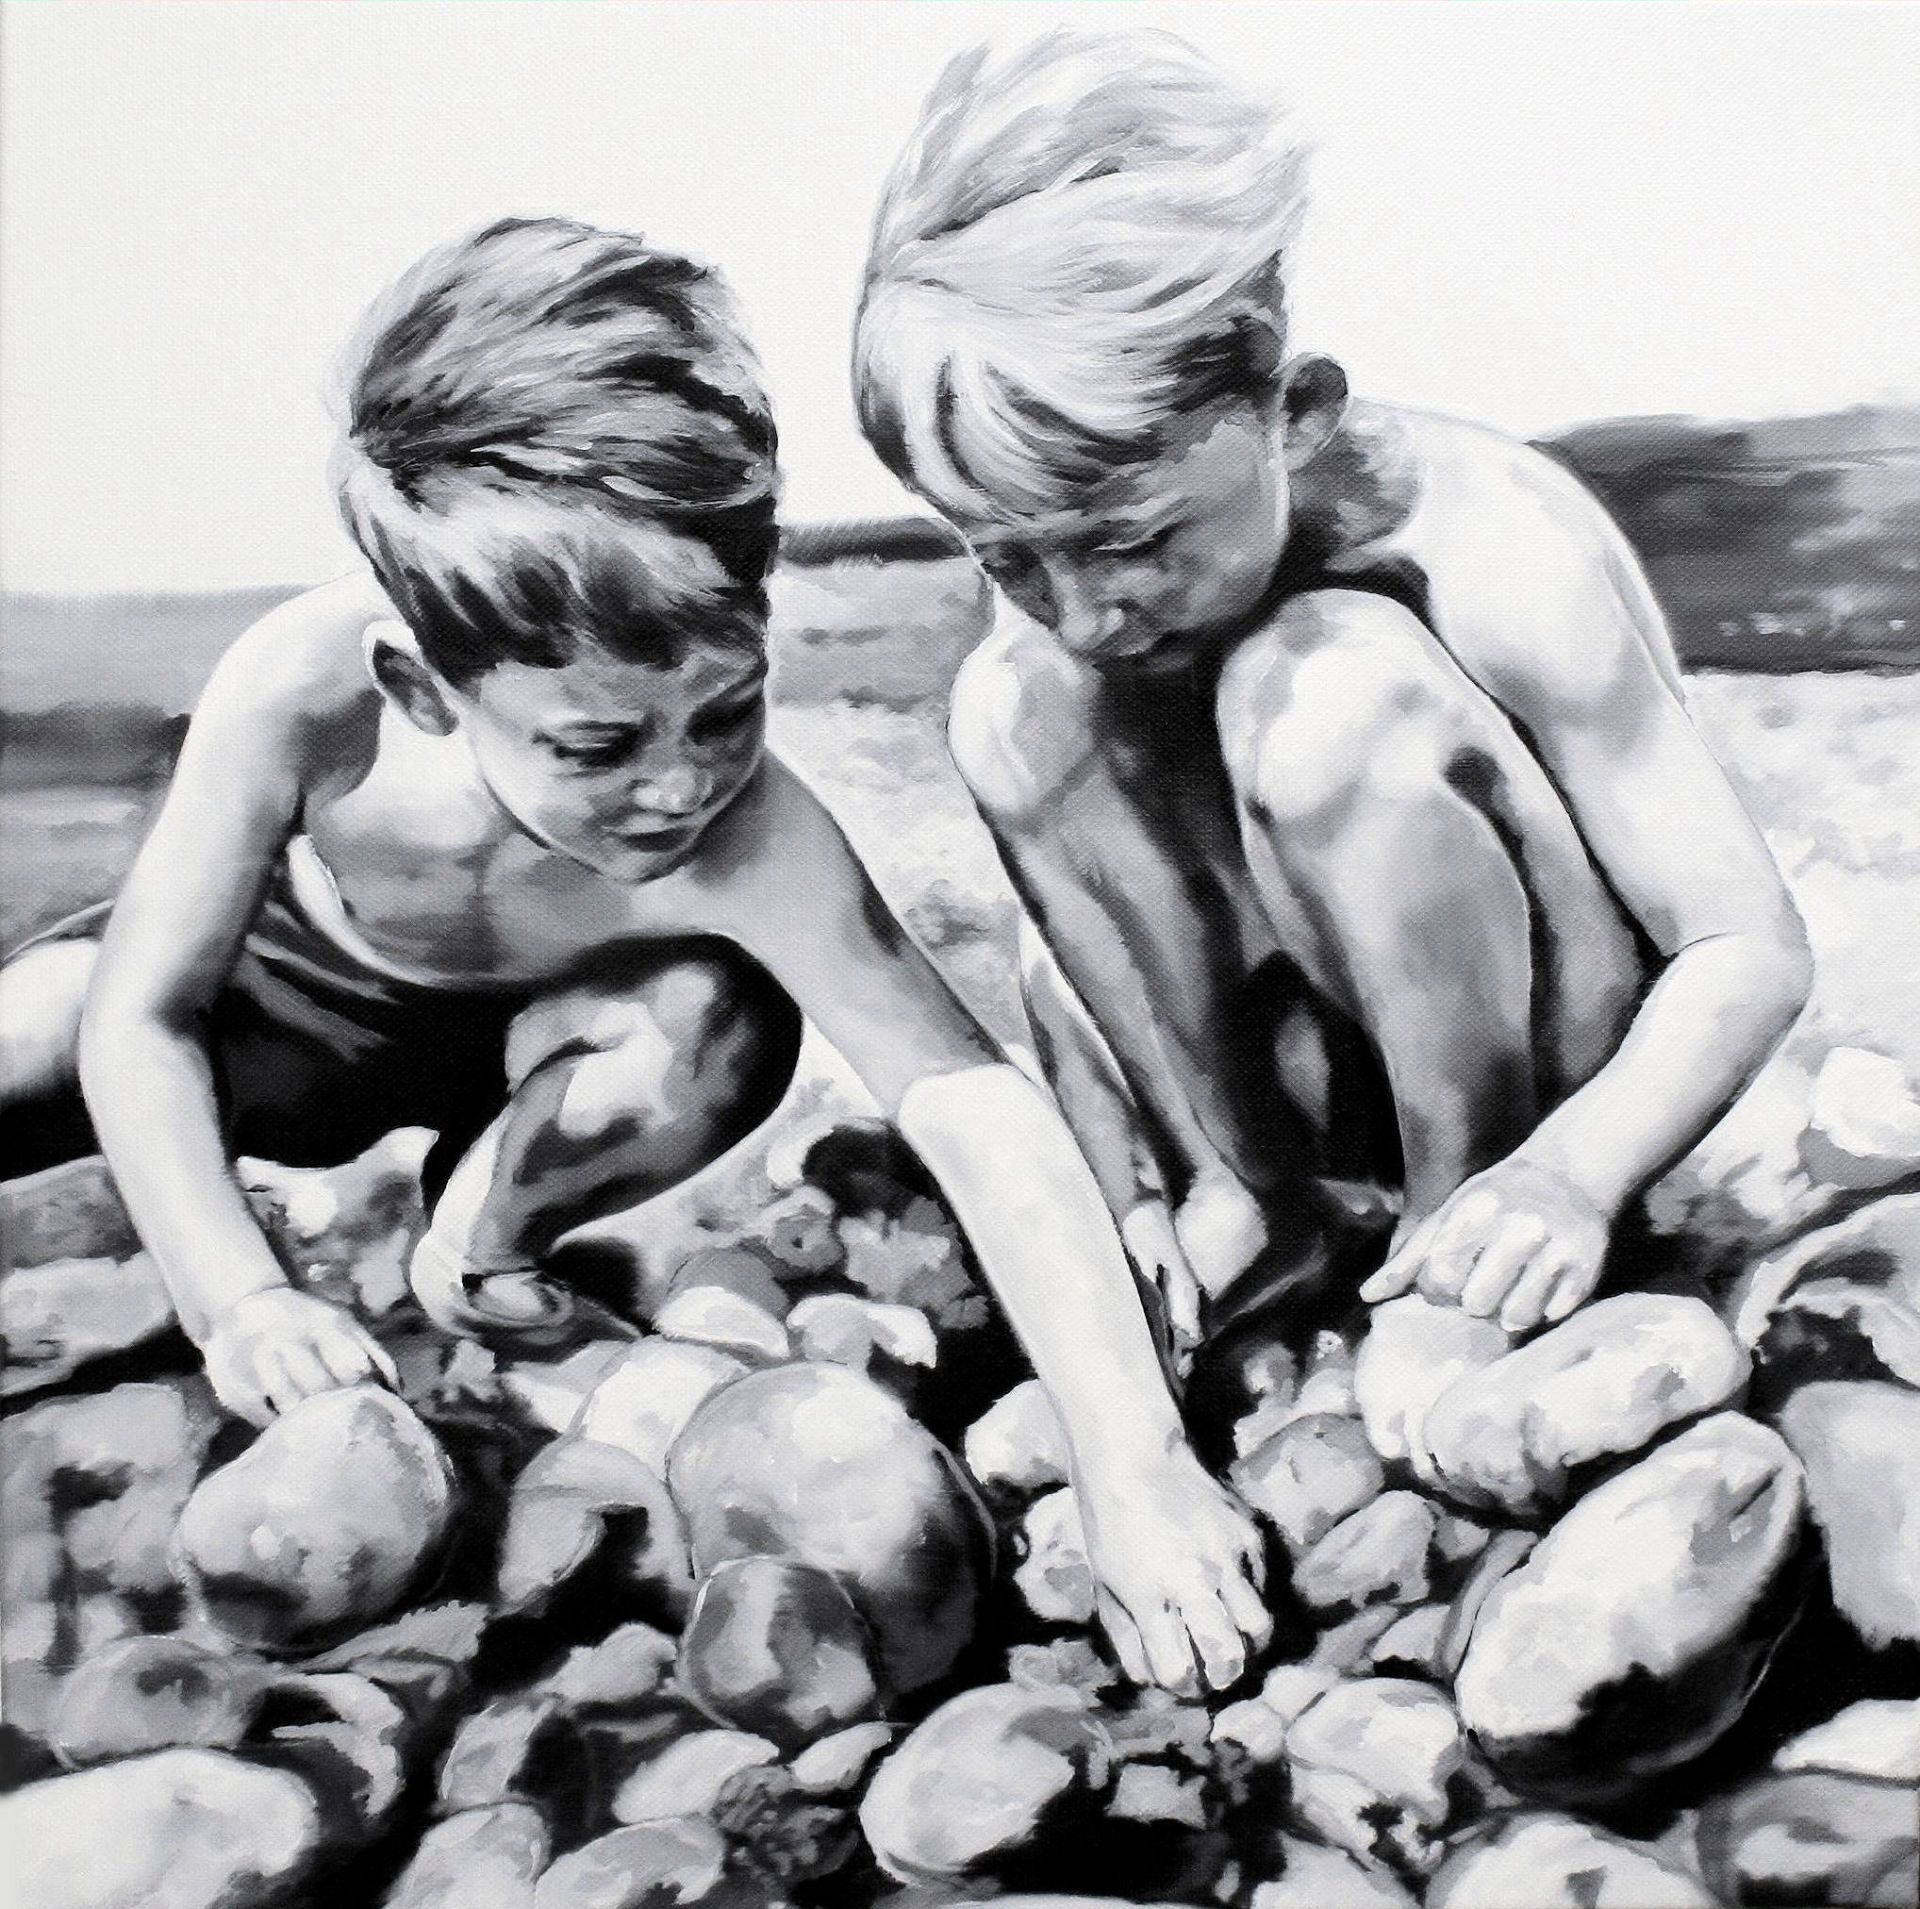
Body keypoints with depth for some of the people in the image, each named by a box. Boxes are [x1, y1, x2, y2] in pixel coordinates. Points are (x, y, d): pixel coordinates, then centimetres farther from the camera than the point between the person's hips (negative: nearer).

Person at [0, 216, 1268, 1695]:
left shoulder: (754, 843, -44)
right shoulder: (308, 691, -41)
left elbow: (983, 1119, -50)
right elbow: (143, 1017, -29)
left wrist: (1134, 1467, -59)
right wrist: (240, 1302, -41)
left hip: (527, 1027, 1)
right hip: (280, 981, 0)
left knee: (714, 1041, -34)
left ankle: (485, 1228, -4)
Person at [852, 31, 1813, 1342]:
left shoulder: (1497, 550, -27)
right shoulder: (1055, 613, -11)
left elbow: (1751, 949, -25)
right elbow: (1078, 930, -3)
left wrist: (1569, 1174, -42)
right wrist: (1130, 1205, -15)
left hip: (1559, 1060, -5)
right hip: (1336, 1074, 5)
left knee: (1318, 685, -32)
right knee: (1019, 708, -16)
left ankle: (1468, 1211, -19)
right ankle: (1245, 1205, -11)